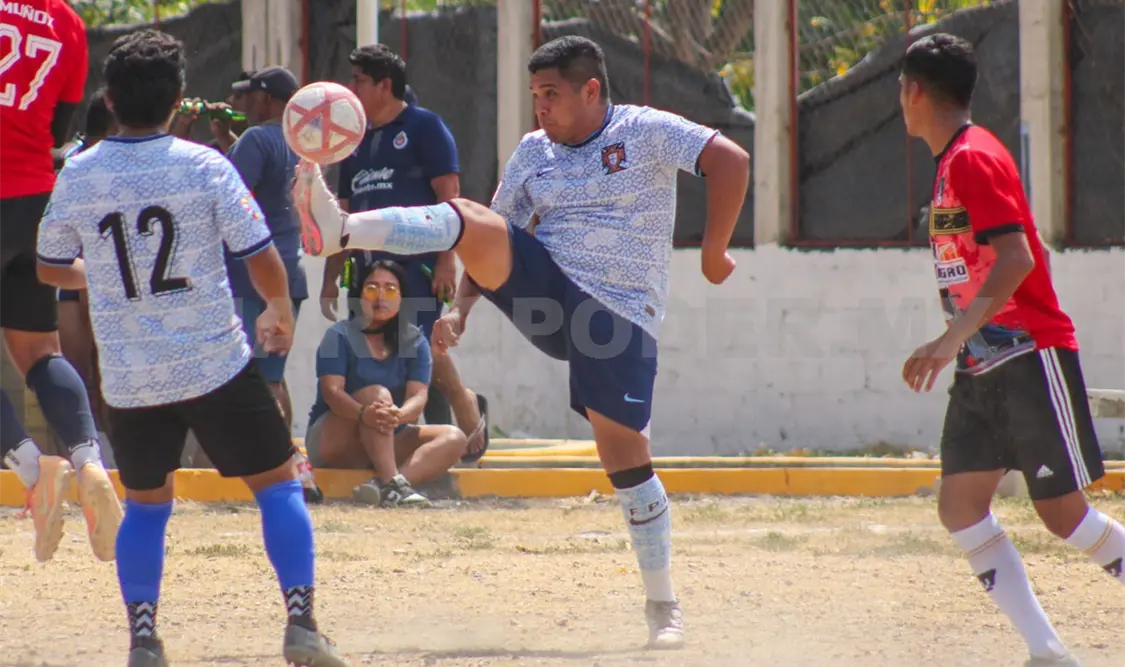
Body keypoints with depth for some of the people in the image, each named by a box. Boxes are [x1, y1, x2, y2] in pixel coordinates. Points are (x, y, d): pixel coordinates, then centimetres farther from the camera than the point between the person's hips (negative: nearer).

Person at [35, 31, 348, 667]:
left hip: (129, 378, 3)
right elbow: (263, 260, -8)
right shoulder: (205, 167, -9)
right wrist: (282, 314, 12)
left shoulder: (77, 177, -1)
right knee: (277, 482, 9)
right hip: (215, 366, -3)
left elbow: (51, 269, 13)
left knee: (146, 503, 18)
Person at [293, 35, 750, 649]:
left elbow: (730, 160, -12)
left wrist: (713, 252, -14)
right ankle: (338, 231, -37)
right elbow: (496, 238, 15)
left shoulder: (645, 131, -3)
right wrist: (461, 309, 1)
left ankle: (662, 607, 2)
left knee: (623, 451, -8)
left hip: (619, 314, -4)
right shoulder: (534, 151, 13)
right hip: (545, 290, 4)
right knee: (474, 223, -19)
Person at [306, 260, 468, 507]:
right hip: (330, 440, -5)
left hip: (388, 443, 5)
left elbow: (418, 396, -11)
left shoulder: (414, 341, 4)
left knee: (454, 439, -16)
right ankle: (392, 485, -49)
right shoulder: (340, 336, -6)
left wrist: (399, 415, -36)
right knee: (377, 394, -29)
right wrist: (364, 413, -43)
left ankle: (381, 486, -42)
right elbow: (332, 390, -21)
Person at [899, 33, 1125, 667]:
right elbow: (1033, 252, 22)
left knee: (1063, 512, -7)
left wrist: (952, 339, -31)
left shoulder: (973, 159, -14)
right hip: (982, 370, 10)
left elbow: (1016, 260, -25)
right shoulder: (956, 162, 16)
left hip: (1030, 359, -10)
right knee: (961, 502, -2)